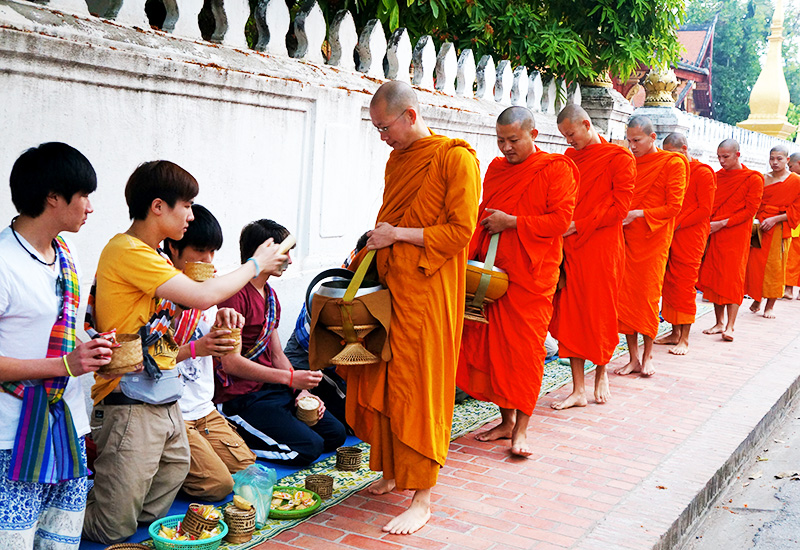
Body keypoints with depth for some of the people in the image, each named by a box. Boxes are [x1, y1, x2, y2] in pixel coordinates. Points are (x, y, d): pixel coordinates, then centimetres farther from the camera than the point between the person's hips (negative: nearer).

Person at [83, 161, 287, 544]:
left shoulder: (151, 255, 15)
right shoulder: (127, 252, -15)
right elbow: (202, 296, -21)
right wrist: (256, 265, -6)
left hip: (166, 404, 9)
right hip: (132, 407, -9)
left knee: (153, 513, 16)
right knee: (115, 529, 0)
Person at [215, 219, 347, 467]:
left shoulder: (270, 295, 15)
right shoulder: (235, 295, -16)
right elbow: (230, 362, -22)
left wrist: (302, 391, 0)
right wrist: (290, 378, -22)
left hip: (273, 388, 9)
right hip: (240, 397, -9)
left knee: (335, 433, 4)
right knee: (309, 447, -20)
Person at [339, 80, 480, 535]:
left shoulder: (456, 158, -8)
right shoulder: (396, 160, 17)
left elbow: (461, 231, -13)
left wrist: (398, 235, -13)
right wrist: (372, 248, 9)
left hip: (427, 291, -7)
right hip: (389, 284, 7)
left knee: (419, 389, -4)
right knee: (385, 384, 9)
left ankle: (423, 497, 5)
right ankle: (395, 472, 24)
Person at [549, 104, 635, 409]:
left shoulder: (619, 158, -4)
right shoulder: (570, 157, 15)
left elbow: (620, 207, -10)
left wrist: (578, 225, -14)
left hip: (602, 247, -5)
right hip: (570, 247, 5)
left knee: (600, 314, 5)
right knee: (570, 314, 2)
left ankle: (601, 373, 29)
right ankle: (578, 390, 9)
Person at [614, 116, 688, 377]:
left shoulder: (673, 163, -4)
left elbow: (673, 206, -8)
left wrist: (639, 214, -16)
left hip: (653, 238, -4)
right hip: (627, 237, 5)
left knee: (648, 296, -1)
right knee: (625, 295, 1)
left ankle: (647, 356, 13)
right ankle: (633, 358, 9)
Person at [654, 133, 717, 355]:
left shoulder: (702, 173, -6)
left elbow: (704, 210, -11)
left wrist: (676, 225, -14)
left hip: (690, 238, -7)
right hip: (669, 236, 7)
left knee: (685, 286, -5)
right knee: (669, 284, 7)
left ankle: (684, 339, 0)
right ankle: (675, 332, 16)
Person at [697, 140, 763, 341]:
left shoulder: (753, 179, -3)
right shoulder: (717, 176, 12)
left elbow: (750, 211, -8)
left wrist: (721, 223, -14)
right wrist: (708, 223, -1)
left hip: (735, 235, -5)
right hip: (713, 234, 5)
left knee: (732, 278, -7)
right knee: (713, 277, 4)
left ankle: (730, 326, -7)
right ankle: (719, 322, 13)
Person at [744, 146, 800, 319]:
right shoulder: (763, 179, 11)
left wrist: (774, 219, -14)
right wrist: (756, 220, -2)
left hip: (779, 228, -3)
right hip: (759, 226, 3)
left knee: (774, 265, -1)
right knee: (755, 262, -2)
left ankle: (770, 305, 8)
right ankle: (757, 299, 14)